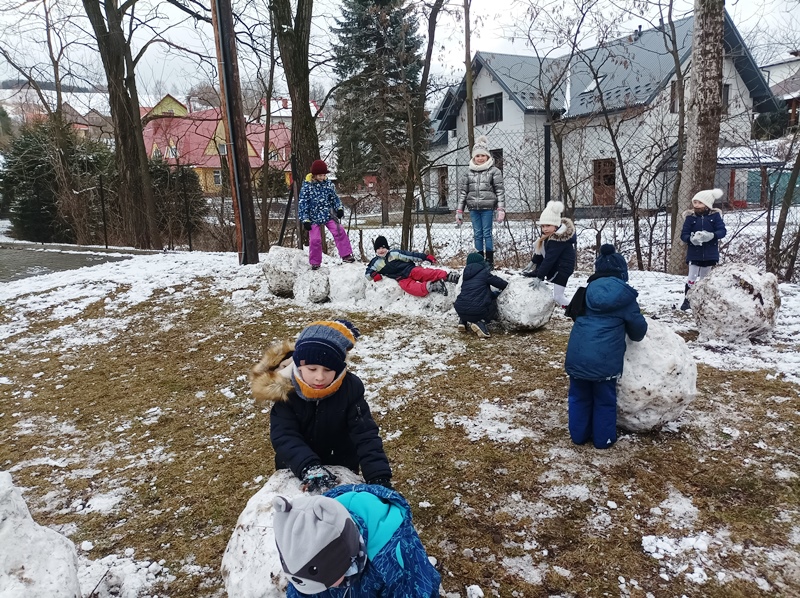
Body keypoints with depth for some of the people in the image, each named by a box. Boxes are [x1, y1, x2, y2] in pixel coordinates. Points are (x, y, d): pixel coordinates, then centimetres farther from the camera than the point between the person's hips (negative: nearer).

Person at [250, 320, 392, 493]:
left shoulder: (351, 387, -24)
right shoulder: (285, 388, -25)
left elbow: (366, 435, -27)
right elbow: (283, 436, -30)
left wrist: (380, 477, -40)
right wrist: (309, 469, -46)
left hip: (341, 469, 1)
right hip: (295, 471, 0)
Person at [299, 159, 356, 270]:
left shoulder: (328, 184, -2)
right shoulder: (307, 186, -12)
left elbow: (334, 197, 10)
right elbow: (302, 204, -10)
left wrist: (339, 208, -6)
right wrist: (305, 220, -13)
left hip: (328, 215, 3)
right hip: (314, 218, -3)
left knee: (340, 231, -11)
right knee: (315, 240, -3)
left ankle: (346, 255, -1)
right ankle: (315, 262, 15)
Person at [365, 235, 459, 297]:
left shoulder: (395, 253, 10)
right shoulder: (376, 262, 16)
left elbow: (410, 255, 6)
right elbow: (368, 273, 22)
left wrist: (426, 257, -3)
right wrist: (374, 275, -2)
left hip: (410, 269, 0)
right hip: (402, 279, 0)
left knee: (423, 273, -31)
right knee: (408, 287, -34)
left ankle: (446, 276, -44)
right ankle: (430, 286, -55)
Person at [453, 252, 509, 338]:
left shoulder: (466, 275, 18)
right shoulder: (484, 273, -1)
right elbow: (500, 283, 3)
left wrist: (497, 293, 27)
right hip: (478, 311, -6)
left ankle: (463, 321, 12)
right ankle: (480, 322, -4)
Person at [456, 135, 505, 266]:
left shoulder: (494, 171, 2)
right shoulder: (468, 172, 10)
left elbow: (500, 191, -2)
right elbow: (462, 191, 10)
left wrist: (501, 209, -11)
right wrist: (459, 211, 6)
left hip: (487, 207, -3)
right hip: (473, 208, 3)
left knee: (487, 233, -2)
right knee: (477, 234, 7)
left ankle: (489, 260, 7)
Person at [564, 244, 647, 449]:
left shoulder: (587, 291, 11)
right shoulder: (624, 296, -1)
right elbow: (638, 327, 9)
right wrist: (636, 335, 32)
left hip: (577, 355, 4)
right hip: (604, 359, -4)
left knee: (579, 396, 19)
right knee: (605, 400, 14)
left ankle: (579, 435, 29)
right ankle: (603, 438, 24)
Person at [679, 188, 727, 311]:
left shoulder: (715, 216, -3)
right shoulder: (690, 217, -4)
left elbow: (722, 231, -9)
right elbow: (684, 234, -7)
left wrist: (711, 235, -28)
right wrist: (691, 239, -28)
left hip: (710, 254, 1)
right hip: (694, 253, -1)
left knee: (705, 278, 15)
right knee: (692, 278, -3)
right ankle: (686, 300, 5)